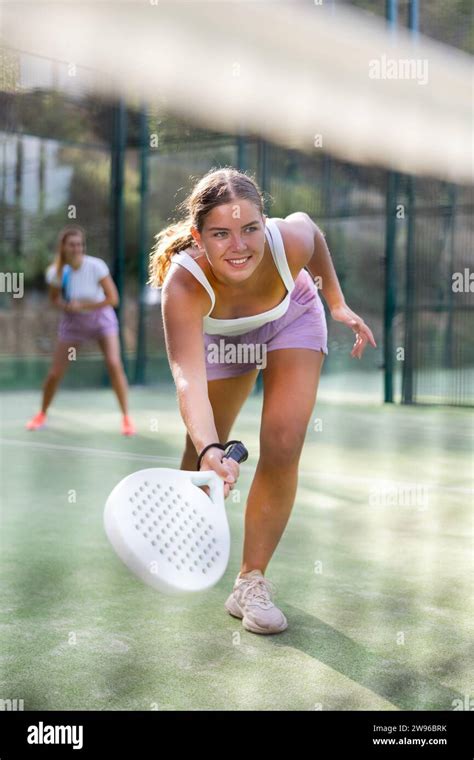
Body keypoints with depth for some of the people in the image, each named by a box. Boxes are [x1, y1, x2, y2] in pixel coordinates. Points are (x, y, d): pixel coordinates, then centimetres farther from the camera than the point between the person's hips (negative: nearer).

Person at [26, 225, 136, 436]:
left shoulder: (96, 266, -24)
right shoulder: (55, 272, -17)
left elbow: (113, 298, -22)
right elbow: (55, 298, 2)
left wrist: (84, 306, -28)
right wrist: (66, 306, -20)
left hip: (101, 318, -2)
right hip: (73, 322, 2)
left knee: (114, 364, -20)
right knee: (55, 373, 0)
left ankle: (126, 418, -8)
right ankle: (42, 415, 26)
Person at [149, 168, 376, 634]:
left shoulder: (291, 240, -38)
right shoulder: (183, 285, -43)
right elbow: (189, 379, -54)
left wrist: (336, 301, -3)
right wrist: (210, 450, -71)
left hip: (293, 318, 1)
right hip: (218, 334, 0)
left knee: (282, 450, -14)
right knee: (201, 455, 5)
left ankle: (251, 582, -3)